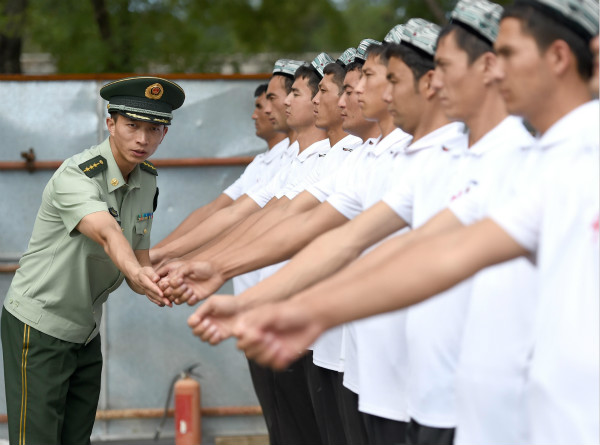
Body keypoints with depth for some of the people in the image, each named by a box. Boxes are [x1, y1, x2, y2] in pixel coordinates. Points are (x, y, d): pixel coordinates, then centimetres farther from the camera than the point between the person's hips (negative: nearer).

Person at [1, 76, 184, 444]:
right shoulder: (76, 176, -21)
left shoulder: (146, 183, 4)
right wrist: (137, 273, -60)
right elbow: (107, 233, -40)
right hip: (39, 327, -7)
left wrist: (155, 285, -20)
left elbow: (138, 257, 3)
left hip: (86, 331, 8)